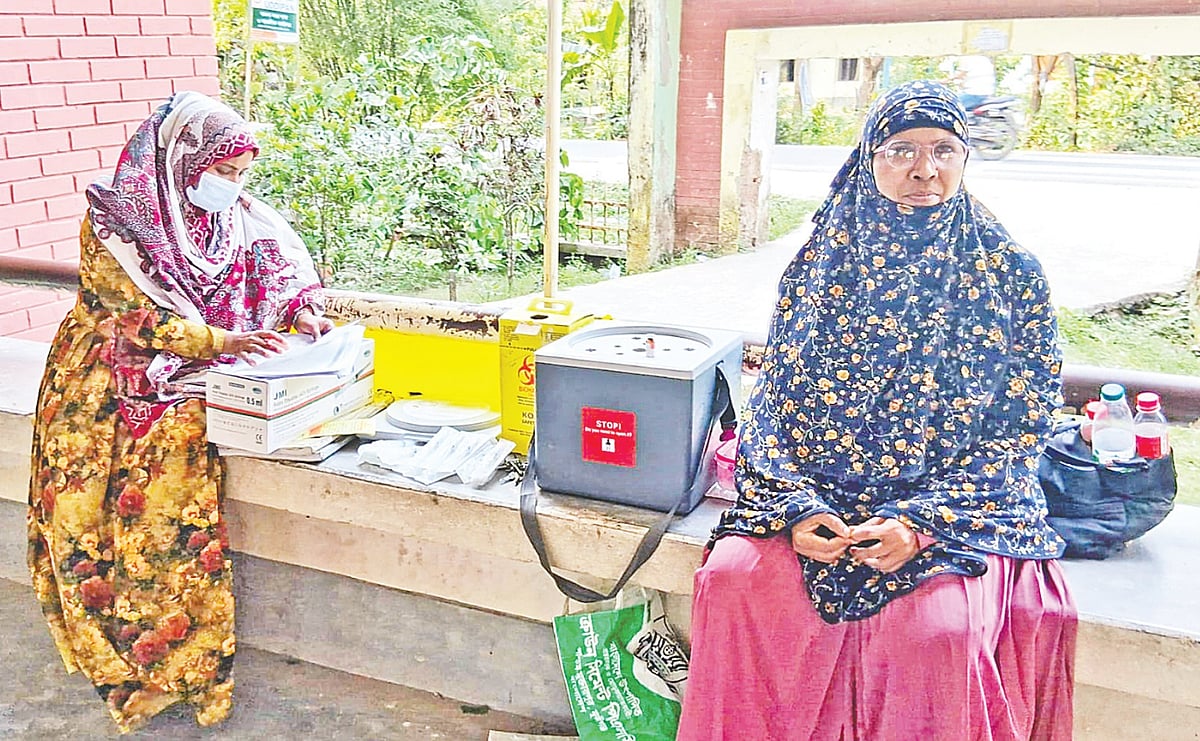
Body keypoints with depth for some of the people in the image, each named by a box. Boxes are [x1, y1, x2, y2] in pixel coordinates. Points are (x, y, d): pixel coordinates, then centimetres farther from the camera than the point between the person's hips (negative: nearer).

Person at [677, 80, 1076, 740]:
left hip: (961, 508, -1)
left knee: (936, 627, -29)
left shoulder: (1010, 276, -2)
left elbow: (1022, 425, -3)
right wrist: (794, 507, -13)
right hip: (817, 498, 2)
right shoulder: (822, 261, 3)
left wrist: (922, 521, -16)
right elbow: (775, 402, 4)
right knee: (731, 576, -22)